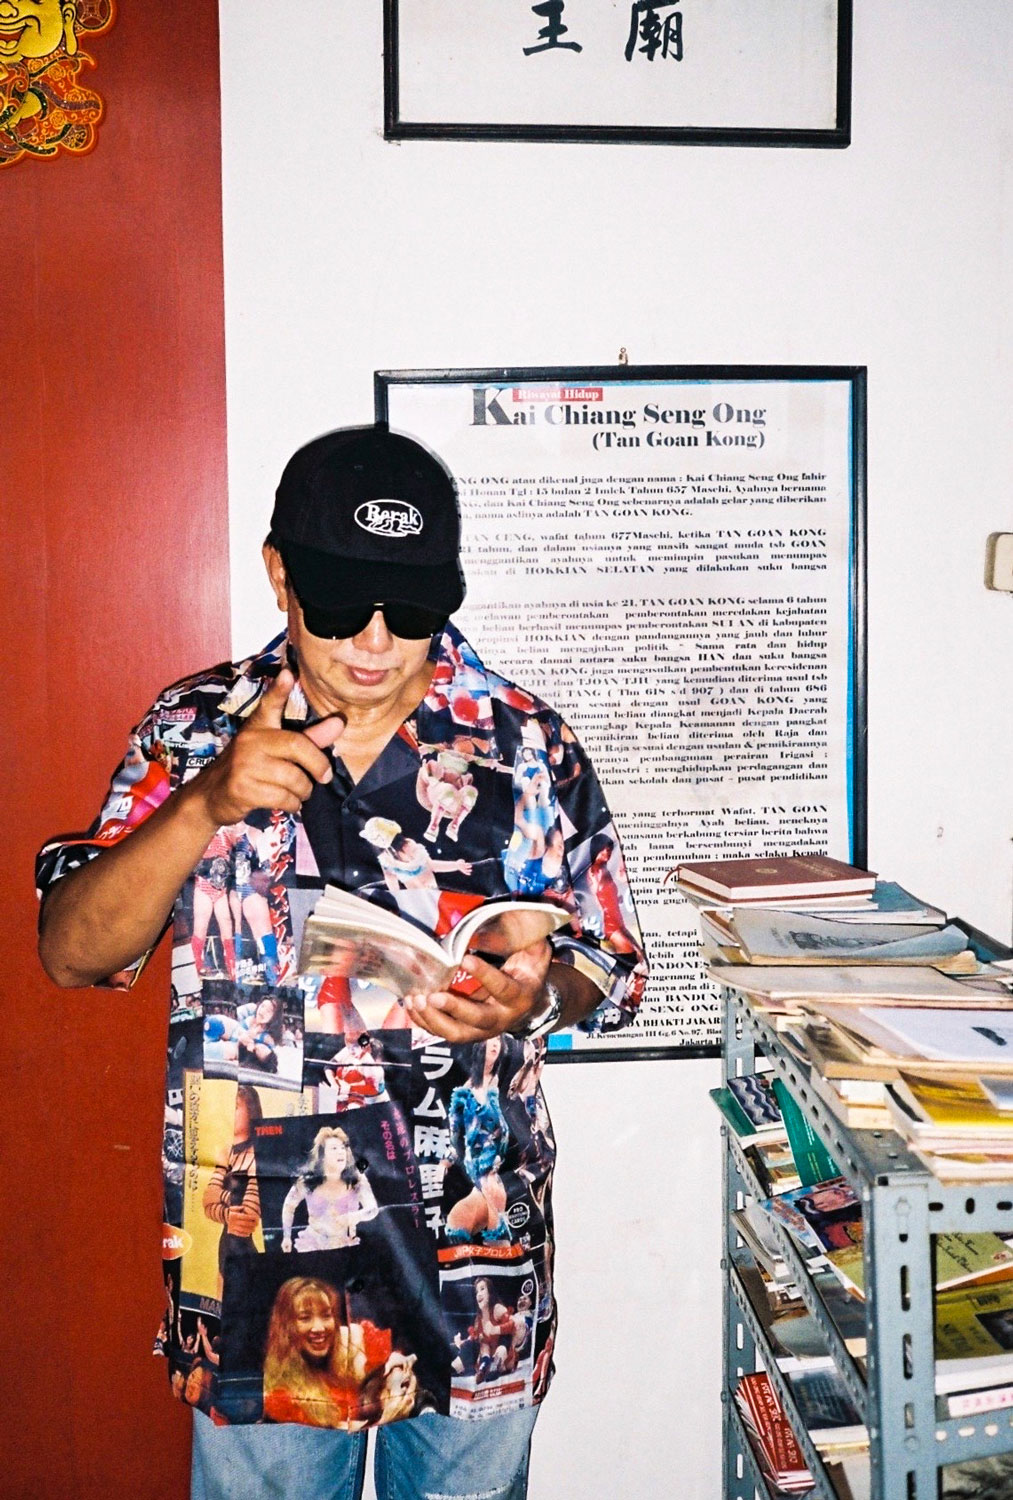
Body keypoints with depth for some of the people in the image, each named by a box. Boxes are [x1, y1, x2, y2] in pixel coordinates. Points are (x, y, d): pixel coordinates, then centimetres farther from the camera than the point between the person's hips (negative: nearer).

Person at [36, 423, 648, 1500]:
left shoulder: (527, 747, -6)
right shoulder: (195, 729, -4)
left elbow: (611, 968, 0)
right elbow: (72, 954, -9)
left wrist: (540, 994, -22)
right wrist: (206, 806, -24)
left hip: (474, 1269, 0)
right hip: (255, 1268, 0)